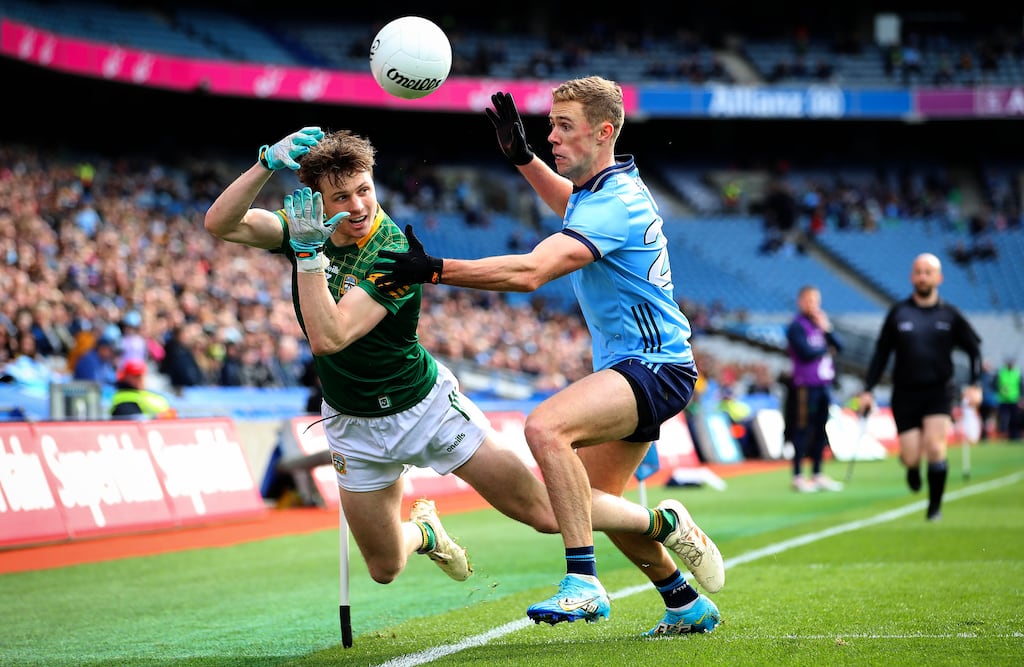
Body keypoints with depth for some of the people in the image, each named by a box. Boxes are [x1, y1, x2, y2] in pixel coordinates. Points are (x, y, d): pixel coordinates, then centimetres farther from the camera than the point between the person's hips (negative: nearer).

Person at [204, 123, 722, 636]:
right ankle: (423, 531, 48)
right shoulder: (307, 228, -11)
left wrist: (307, 252, -45)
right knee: (384, 570, 12)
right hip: (354, 424, 5)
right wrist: (268, 163, -33)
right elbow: (219, 224, -19)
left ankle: (664, 525, 15)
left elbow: (328, 338, -36)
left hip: (424, 403, -5)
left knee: (543, 511, -6)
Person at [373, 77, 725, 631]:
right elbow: (569, 204, 37)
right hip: (632, 368, 11)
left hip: (655, 367, -11)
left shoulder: (615, 203, -22)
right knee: (594, 503, 17)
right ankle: (685, 601, 33)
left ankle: (583, 583, -36)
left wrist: (435, 270, -40)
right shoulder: (599, 186, 9)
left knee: (545, 426, -34)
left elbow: (530, 271, -36)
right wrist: (521, 155, 21)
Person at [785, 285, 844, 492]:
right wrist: (826, 349, -2)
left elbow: (839, 346, 8)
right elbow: (806, 352, -18)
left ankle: (818, 475, 18)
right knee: (802, 431, -4)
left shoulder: (820, 323, 15)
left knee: (820, 431, 10)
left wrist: (826, 329, -6)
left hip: (823, 385, 7)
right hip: (805, 387, -7)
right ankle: (798, 477, 1)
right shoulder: (796, 327, -7)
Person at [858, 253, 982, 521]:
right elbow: (881, 353, 7)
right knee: (910, 456, -7)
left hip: (939, 392, 0)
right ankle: (913, 469, 31)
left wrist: (975, 385, -2)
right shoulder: (898, 312, 3)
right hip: (905, 393, 0)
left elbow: (974, 348, 10)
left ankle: (935, 506, -1)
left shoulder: (950, 315, 3)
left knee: (935, 447, -16)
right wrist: (868, 390, 3)